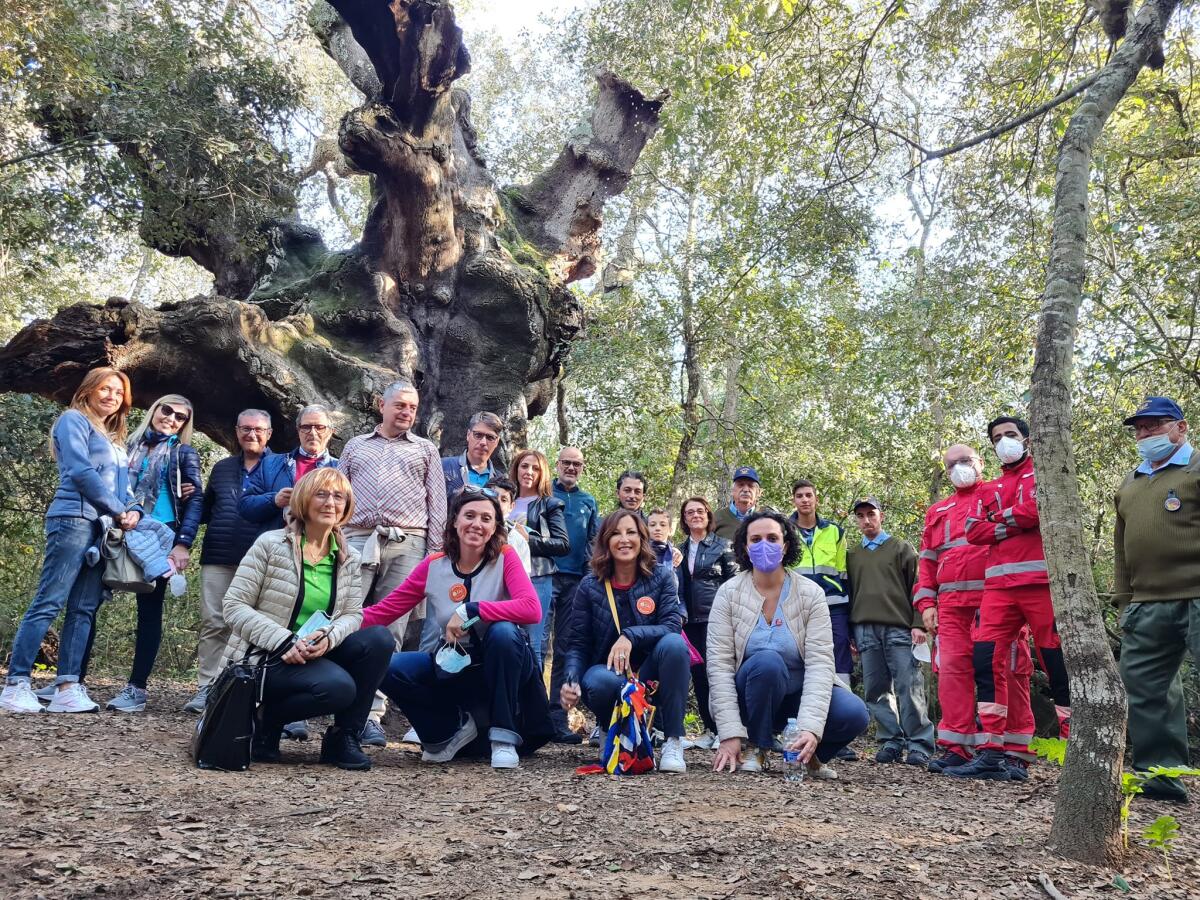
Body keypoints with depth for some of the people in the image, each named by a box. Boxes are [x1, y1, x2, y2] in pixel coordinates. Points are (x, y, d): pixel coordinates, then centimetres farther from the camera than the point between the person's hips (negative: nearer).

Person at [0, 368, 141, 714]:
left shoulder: (115, 439, 25)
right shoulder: (74, 420, 2)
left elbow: (122, 485, 21)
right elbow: (80, 471, -10)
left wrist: (133, 510, -1)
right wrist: (119, 511, -9)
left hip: (105, 527, 8)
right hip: (74, 519, -8)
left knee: (84, 609, 3)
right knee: (48, 603, -9)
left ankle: (67, 688, 3)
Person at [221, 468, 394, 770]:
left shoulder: (349, 558, 8)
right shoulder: (271, 544, -7)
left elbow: (353, 614, 1)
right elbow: (233, 606, -11)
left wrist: (329, 637, -23)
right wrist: (284, 641, -23)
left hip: (317, 655, 5)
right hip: (265, 656, -5)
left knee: (379, 638, -19)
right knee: (339, 686, -31)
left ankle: (344, 737, -7)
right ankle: (266, 719, -2)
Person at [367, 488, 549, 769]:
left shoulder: (504, 557, -10)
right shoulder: (433, 565, -2)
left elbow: (532, 609, -26)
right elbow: (384, 610, -1)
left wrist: (469, 611, -28)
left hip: (501, 667, -3)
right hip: (453, 669, 3)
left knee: (504, 630, -35)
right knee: (389, 667, -21)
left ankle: (504, 738, -18)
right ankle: (456, 726, 3)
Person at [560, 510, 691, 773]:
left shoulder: (661, 577, -1)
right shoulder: (589, 586, -1)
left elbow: (673, 626, -12)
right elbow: (578, 644, -1)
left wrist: (632, 636, -29)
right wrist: (570, 680, -21)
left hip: (650, 679, 0)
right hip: (607, 670, 0)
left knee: (674, 643, -31)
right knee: (601, 682, -36)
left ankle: (673, 741, -22)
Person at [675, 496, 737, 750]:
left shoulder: (722, 546, 2)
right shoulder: (680, 550, 14)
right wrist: (679, 612, 5)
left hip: (714, 617, -4)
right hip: (689, 619, 5)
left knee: (712, 670, -9)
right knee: (698, 672, 3)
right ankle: (710, 729, 12)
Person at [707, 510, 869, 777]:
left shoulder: (811, 594, -8)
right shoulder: (728, 593, -10)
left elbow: (820, 662, -17)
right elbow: (719, 664, -15)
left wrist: (810, 728, -31)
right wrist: (730, 735, -25)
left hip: (797, 694, 2)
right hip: (749, 698, -1)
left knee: (854, 714, -25)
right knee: (767, 661, -33)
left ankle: (809, 754, 6)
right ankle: (757, 750, -10)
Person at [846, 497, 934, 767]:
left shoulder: (902, 548, 12)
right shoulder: (852, 556, 21)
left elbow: (916, 587, 4)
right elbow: (849, 594, 20)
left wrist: (918, 624, -8)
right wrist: (850, 633, 11)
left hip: (899, 628, -3)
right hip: (865, 630, 4)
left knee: (908, 687, -9)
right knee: (876, 689, 1)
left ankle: (919, 745, -5)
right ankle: (891, 742, 8)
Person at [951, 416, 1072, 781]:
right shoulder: (989, 490, 23)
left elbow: (1034, 511, -11)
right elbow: (973, 531, 9)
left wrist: (1000, 517, 5)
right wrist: (1014, 525, -3)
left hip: (1040, 581, -5)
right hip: (998, 585, 5)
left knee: (1057, 663, -2)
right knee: (986, 659, -4)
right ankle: (992, 752, -3)